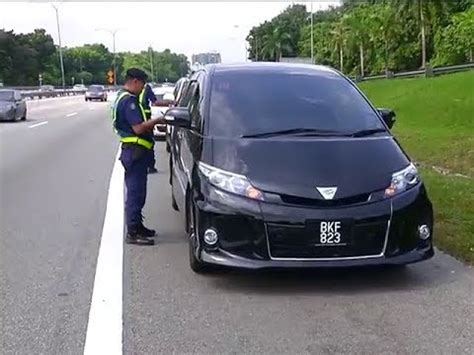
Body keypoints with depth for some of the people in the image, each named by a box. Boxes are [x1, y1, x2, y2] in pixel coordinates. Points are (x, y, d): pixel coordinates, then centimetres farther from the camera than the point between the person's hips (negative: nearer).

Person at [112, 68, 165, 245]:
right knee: (135, 192, -6)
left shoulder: (123, 97, 16)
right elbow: (138, 128, -23)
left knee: (136, 191, 17)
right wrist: (157, 120, -12)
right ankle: (133, 233, -1)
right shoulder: (129, 100, -18)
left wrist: (152, 122, 12)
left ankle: (137, 226, 27)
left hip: (133, 151, 11)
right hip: (135, 152, -11)